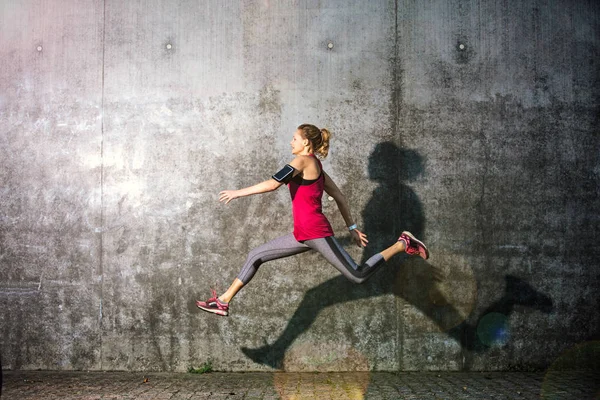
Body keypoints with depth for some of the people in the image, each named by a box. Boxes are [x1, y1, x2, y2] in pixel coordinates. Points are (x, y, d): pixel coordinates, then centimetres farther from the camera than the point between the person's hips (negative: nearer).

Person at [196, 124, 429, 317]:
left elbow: (273, 184, -21)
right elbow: (339, 197, 17)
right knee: (256, 257, 7)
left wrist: (238, 193, -14)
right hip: (302, 235, 10)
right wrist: (352, 228, 18)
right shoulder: (316, 166, 17)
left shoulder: (303, 161, -11)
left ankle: (402, 244, 6)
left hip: (316, 233, -10)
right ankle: (223, 302, 11)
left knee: (358, 276, -7)